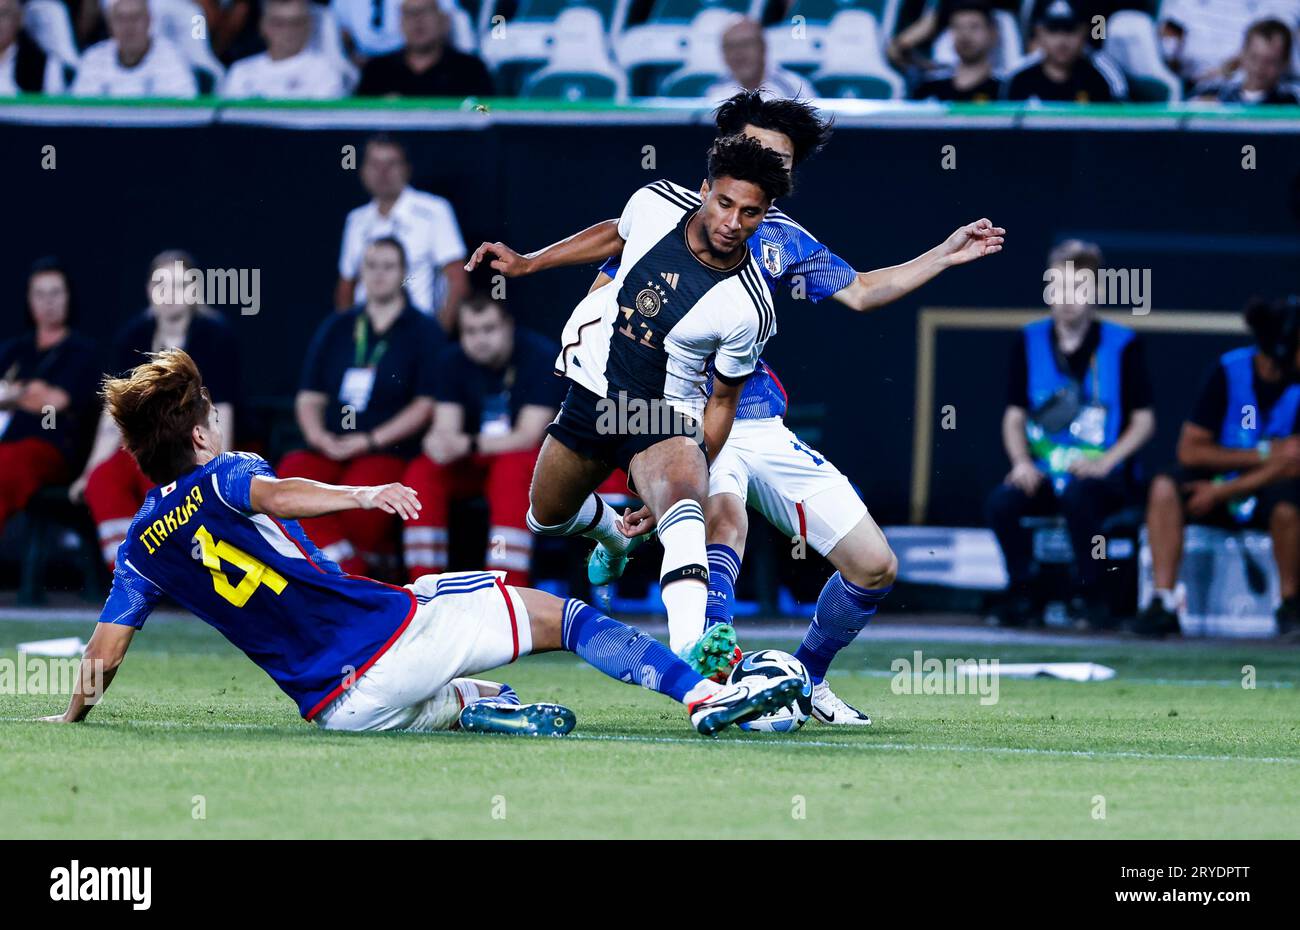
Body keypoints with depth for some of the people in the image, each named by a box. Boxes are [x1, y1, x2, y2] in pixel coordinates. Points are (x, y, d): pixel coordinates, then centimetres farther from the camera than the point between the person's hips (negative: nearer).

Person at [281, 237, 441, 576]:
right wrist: (319, 436, -4)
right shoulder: (335, 329, 19)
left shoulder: (423, 331, 6)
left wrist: (370, 440, -11)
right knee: (292, 472, -28)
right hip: (330, 450, 4)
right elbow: (309, 396, 17)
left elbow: (426, 404, -3)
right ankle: (349, 571, -25)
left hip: (390, 452, -4)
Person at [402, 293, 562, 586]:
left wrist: (467, 445, -34)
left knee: (511, 471, -37)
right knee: (420, 474, -22)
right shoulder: (452, 361, -1)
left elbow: (529, 437, -21)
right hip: (473, 462, 5)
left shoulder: (541, 356, -15)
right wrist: (441, 444, -35)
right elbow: (445, 430, -9)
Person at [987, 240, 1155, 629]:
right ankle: (1022, 593, -8)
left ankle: (1088, 596, -19)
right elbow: (1014, 416, 12)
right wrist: (1022, 462, -7)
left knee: (1076, 496, -37)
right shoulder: (1029, 343, 8)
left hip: (1105, 475, -3)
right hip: (1043, 473, 3)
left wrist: (1105, 462, -13)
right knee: (1002, 501, -28)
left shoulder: (1122, 345, -1)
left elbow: (1144, 421, 2)